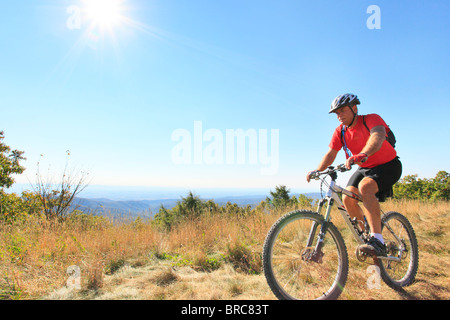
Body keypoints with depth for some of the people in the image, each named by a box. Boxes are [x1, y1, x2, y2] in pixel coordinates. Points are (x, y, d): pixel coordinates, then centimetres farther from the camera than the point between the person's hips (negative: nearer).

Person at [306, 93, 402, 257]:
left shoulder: (371, 119, -20)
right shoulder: (340, 131, -3)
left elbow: (378, 136, -41)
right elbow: (331, 153, -8)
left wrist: (362, 155, -60)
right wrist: (317, 171, -25)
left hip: (388, 166, -6)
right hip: (365, 169, 6)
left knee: (364, 186, -34)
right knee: (347, 198, -14)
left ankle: (378, 241, -32)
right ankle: (367, 233, 11)